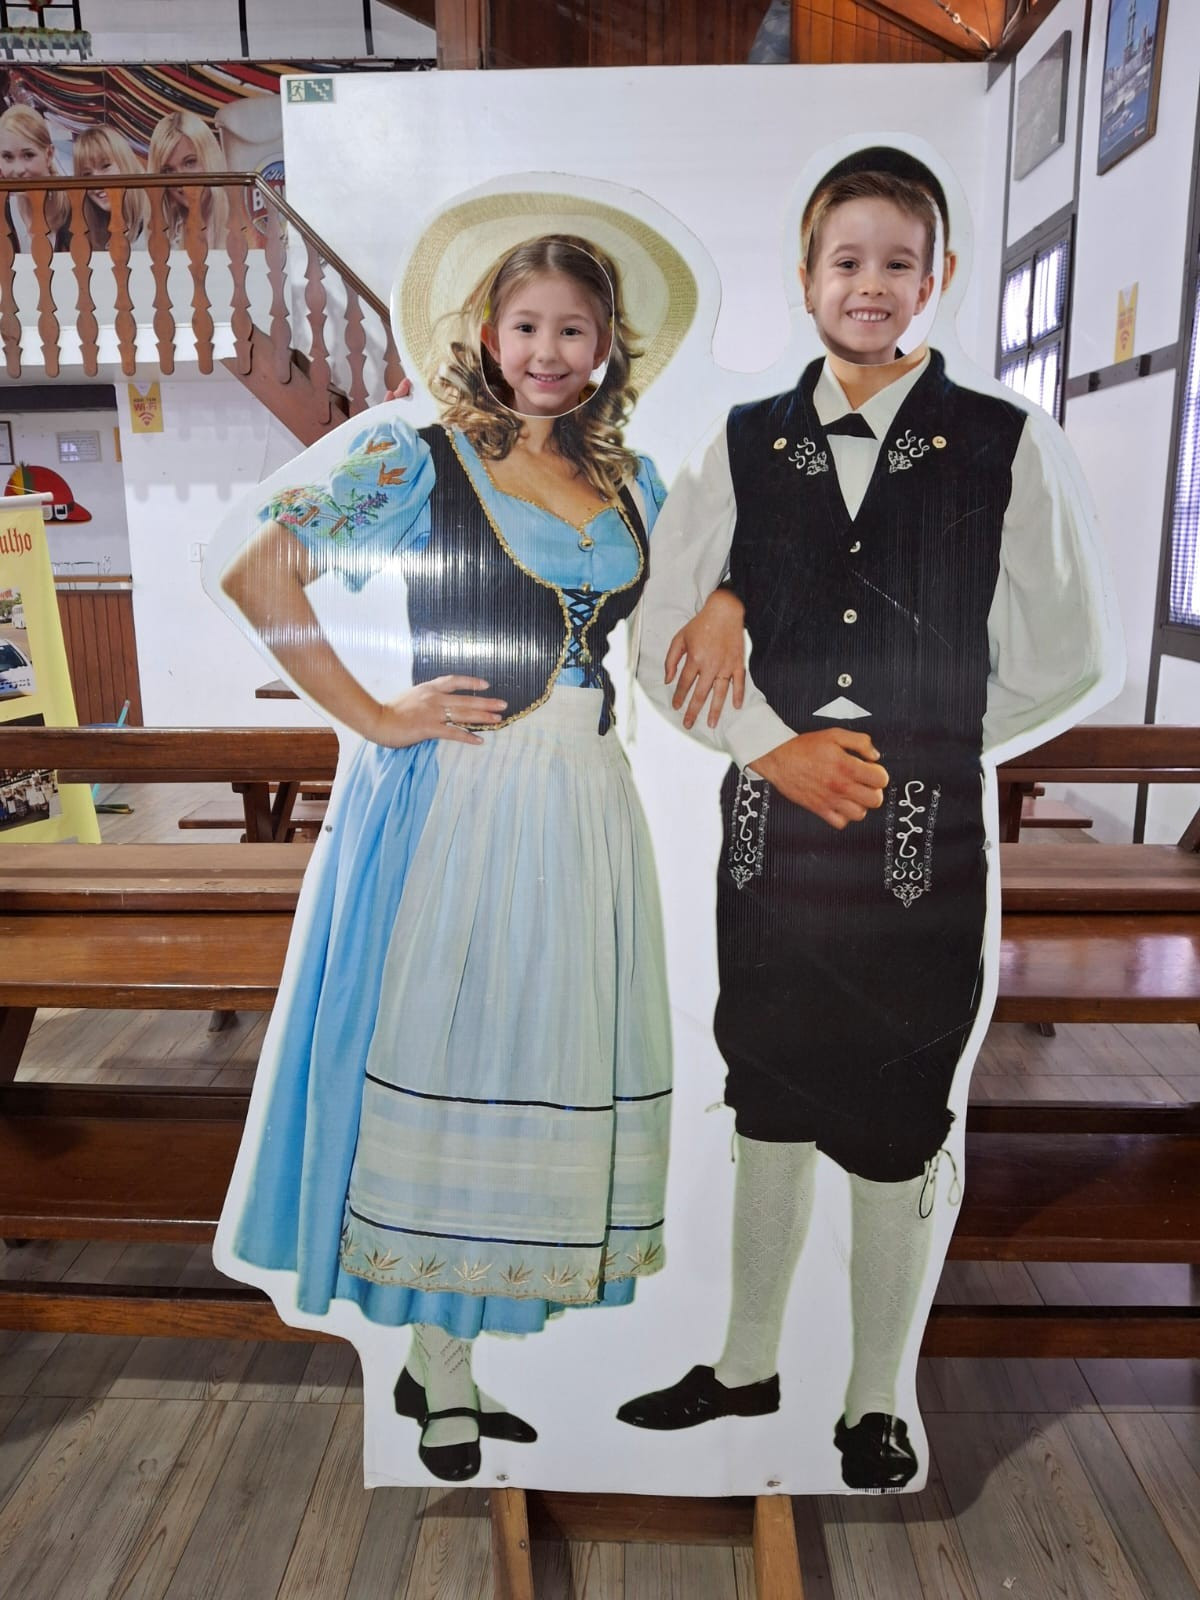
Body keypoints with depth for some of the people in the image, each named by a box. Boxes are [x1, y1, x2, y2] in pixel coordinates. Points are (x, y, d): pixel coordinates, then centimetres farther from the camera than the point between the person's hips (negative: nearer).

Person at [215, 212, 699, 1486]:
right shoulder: (414, 458, -2)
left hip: (584, 807, 6)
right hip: (454, 803, -5)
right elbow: (255, 577, -9)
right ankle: (442, 1383, 23)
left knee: (546, 1071, 10)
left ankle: (451, 1352, 30)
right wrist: (373, 717, -12)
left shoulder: (630, 481, 13)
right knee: (443, 1065, 2)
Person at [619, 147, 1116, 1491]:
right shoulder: (745, 444, 7)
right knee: (769, 1109, 16)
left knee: (897, 1134, 9)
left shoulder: (1004, 445, 1)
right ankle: (746, 1366, 38)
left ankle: (875, 1403, 33)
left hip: (925, 842, -2)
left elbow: (1064, 661, 2)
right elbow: (664, 635, 3)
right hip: (767, 829, 2)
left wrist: (918, 749, 0)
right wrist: (779, 748, -8)